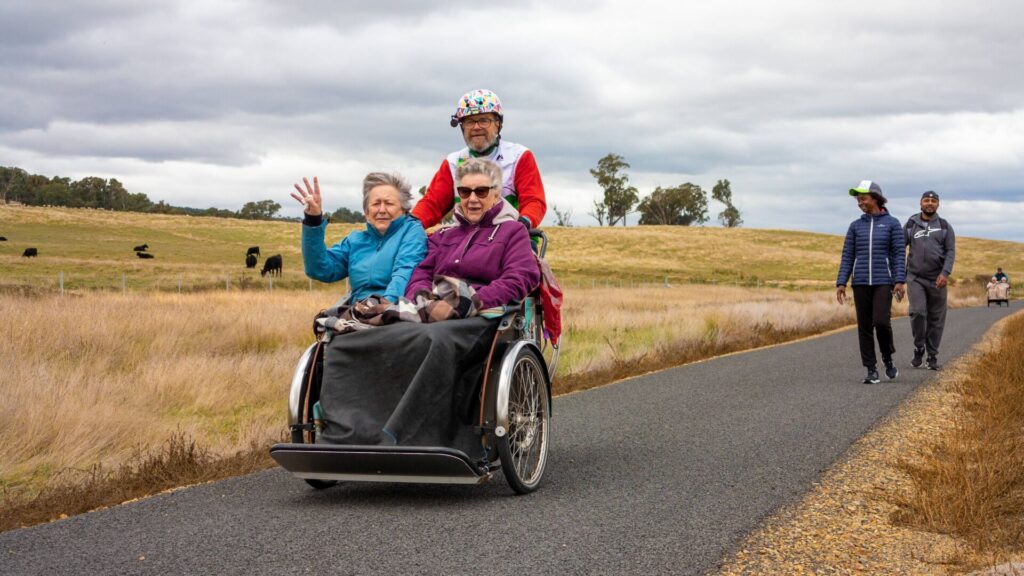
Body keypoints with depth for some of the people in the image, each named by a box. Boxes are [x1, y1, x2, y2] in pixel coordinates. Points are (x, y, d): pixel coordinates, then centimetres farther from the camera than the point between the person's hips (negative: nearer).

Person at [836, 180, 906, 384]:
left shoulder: (892, 223, 2)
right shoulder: (855, 226, 9)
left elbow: (899, 254, -2)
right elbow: (847, 256, 7)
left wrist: (900, 281, -12)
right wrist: (841, 283, -1)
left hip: (883, 282, -3)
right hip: (860, 282, 3)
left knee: (881, 322, -17)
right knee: (864, 326, 0)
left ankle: (888, 358, 10)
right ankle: (871, 370, 8)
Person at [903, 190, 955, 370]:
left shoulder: (944, 226, 6)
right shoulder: (911, 225, 8)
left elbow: (951, 252, 1)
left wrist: (945, 273, -15)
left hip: (936, 279, 1)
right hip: (915, 277, 0)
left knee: (936, 319, 3)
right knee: (917, 312, -16)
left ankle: (932, 356, 13)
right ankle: (918, 349, 4)